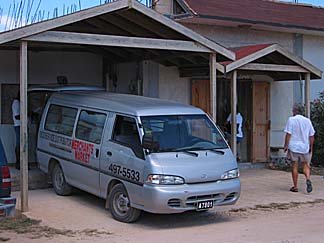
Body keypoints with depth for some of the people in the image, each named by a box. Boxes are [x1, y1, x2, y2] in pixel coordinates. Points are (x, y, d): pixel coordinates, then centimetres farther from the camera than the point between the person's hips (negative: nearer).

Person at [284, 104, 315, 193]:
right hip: (305, 147, 3)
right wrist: (311, 147, 16)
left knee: (294, 167, 5)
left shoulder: (291, 120, -5)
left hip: (293, 147, -3)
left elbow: (288, 134, -10)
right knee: (306, 166, 12)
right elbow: (311, 136, 7)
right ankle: (308, 179, -15)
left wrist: (286, 145, -3)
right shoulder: (307, 121, 6)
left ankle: (295, 187, 9)